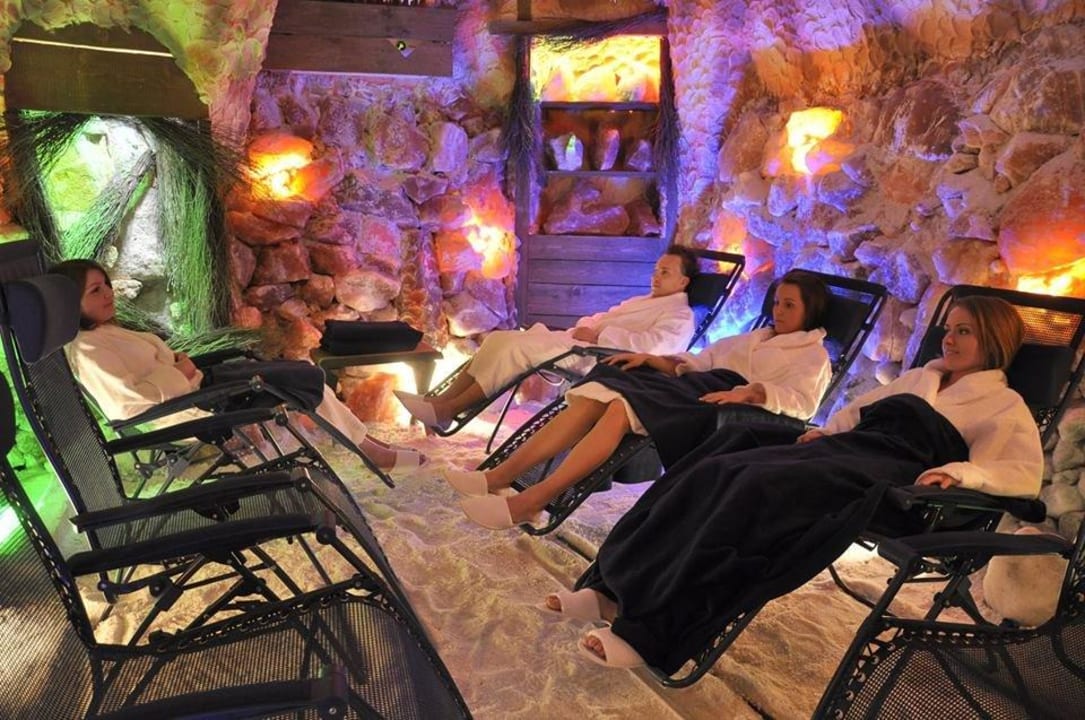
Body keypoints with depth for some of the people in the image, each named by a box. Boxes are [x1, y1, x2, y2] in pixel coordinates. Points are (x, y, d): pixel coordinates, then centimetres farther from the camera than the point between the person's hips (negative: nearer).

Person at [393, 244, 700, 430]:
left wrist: (598, 334, -16)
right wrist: (586, 325, 7)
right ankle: (443, 399, -14)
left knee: (515, 347, -25)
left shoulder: (680, 316, 2)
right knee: (500, 338, -7)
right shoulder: (643, 301, 32)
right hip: (575, 342, 9)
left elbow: (654, 345, -18)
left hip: (595, 357, -9)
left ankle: (447, 410, -24)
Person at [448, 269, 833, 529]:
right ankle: (500, 476, -27)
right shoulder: (753, 337, 36)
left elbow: (801, 401, -6)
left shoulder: (813, 355, 15)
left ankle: (532, 501, -38)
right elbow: (699, 359, 26)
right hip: (694, 388, 6)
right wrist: (652, 359, 8)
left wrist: (750, 392, -24)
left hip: (729, 407, -6)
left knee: (622, 408, -32)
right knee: (597, 395, -21)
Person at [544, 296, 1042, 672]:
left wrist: (962, 471, -21)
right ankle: (614, 587, -25)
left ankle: (650, 633, -38)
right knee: (717, 472, -20)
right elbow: (860, 409, 37)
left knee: (761, 489, -34)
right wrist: (825, 430, 15)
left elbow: (1028, 474, -3)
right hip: (845, 448, 7)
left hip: (890, 474, -7)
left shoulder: (1005, 405, 13)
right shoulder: (922, 375, 32)